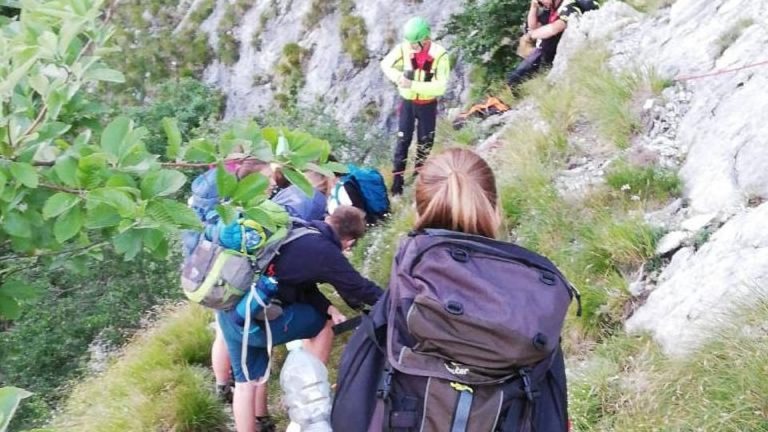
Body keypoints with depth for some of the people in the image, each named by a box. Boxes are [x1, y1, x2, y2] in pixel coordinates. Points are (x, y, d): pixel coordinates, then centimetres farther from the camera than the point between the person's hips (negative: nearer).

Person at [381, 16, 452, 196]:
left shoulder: (440, 55, -23)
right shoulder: (403, 49, -17)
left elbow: (440, 87, -26)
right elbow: (386, 64, 0)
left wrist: (413, 85, -32)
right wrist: (398, 77, -21)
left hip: (428, 105, 0)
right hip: (408, 102, 0)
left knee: (425, 143, 12)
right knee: (403, 140, -1)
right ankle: (397, 180, 5)